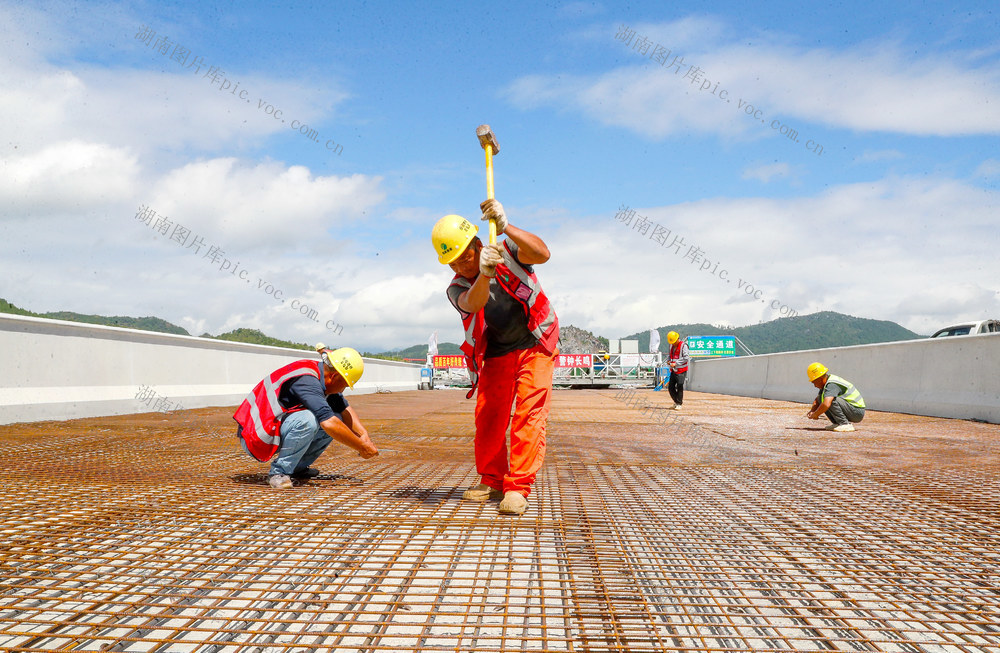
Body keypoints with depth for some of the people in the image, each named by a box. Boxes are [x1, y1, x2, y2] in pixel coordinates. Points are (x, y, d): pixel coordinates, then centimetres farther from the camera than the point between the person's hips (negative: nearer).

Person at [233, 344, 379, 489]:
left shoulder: (321, 377, 2)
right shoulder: (306, 380, -27)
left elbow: (344, 408, 12)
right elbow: (329, 423, -35)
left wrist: (364, 434, -3)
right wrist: (362, 447, -25)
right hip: (255, 438, -9)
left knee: (337, 419, 1)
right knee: (307, 420, -34)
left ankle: (298, 467, 9)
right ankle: (279, 471, -14)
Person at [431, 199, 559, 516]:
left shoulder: (507, 252, -13)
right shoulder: (457, 288, -8)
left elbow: (542, 254, -34)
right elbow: (473, 303, -32)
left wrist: (506, 228, -48)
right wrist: (484, 275, -54)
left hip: (535, 346, -3)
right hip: (496, 353, 4)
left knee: (529, 413, -13)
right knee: (488, 415, 3)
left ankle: (518, 488, -11)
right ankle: (491, 481, 19)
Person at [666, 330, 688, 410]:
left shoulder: (683, 346, -10)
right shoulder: (672, 345, 13)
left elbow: (685, 358, -15)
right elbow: (669, 354, 25)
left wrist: (676, 363, -20)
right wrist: (668, 360, 3)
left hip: (681, 370, -7)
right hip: (673, 370, 7)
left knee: (679, 387, -4)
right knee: (670, 387, 7)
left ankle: (679, 404, 6)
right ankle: (677, 402, 22)